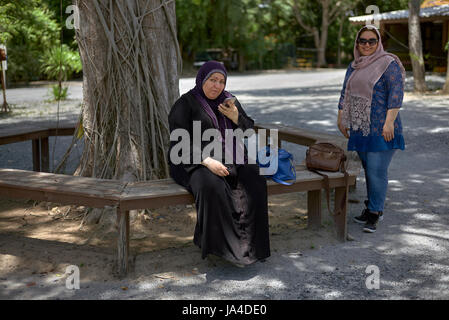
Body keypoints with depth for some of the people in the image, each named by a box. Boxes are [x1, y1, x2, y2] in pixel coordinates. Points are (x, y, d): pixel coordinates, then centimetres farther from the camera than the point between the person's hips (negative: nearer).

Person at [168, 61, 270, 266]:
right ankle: (222, 244, -27)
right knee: (212, 186, -37)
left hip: (231, 160, 5)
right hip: (195, 163, -4)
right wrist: (208, 162, -25)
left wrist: (235, 116, -9)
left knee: (255, 180, -25)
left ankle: (250, 243, -23)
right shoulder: (184, 104, -2)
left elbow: (249, 131, 13)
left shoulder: (229, 100, 15)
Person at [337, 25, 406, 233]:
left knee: (377, 171, -8)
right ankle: (373, 208, 23)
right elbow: (345, 94, 22)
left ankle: (374, 213, 1)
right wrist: (341, 119, 17)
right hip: (360, 128, 7)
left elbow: (396, 95, -12)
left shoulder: (389, 64, -6)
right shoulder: (353, 67, 16)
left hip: (381, 129, -7)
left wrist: (389, 122, -19)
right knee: (368, 169, 12)